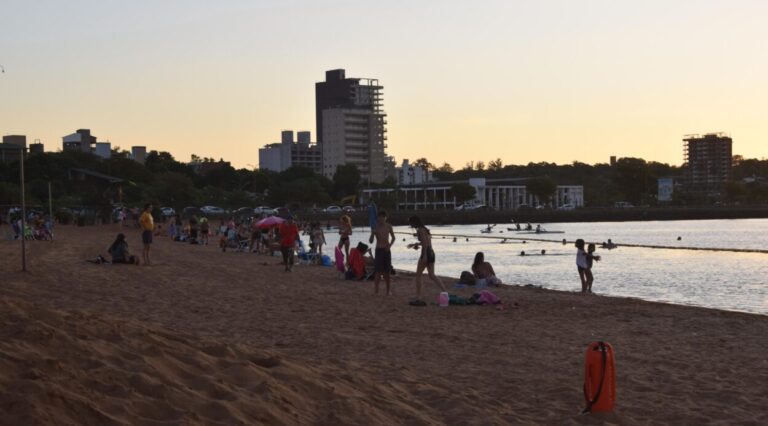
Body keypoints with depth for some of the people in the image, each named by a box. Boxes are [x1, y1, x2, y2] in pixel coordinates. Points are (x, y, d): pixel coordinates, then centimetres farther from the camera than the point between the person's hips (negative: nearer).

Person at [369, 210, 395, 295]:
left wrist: (390, 245, -1)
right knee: (378, 271, -11)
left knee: (386, 271, 8)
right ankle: (375, 289, -8)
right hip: (379, 250, -3)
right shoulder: (375, 227, -6)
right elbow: (371, 241, -8)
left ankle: (388, 289, 17)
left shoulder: (388, 226, 2)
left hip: (387, 250, 3)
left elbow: (393, 238, 16)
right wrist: (372, 233, -28)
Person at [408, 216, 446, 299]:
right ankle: (444, 291, -2)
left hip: (426, 253, -9)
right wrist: (414, 244, 35)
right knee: (432, 275, 9)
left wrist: (424, 256, -24)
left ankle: (418, 295, 6)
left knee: (418, 275, 3)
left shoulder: (420, 230, -10)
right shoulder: (424, 229, 17)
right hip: (431, 253, 9)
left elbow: (425, 243, -20)